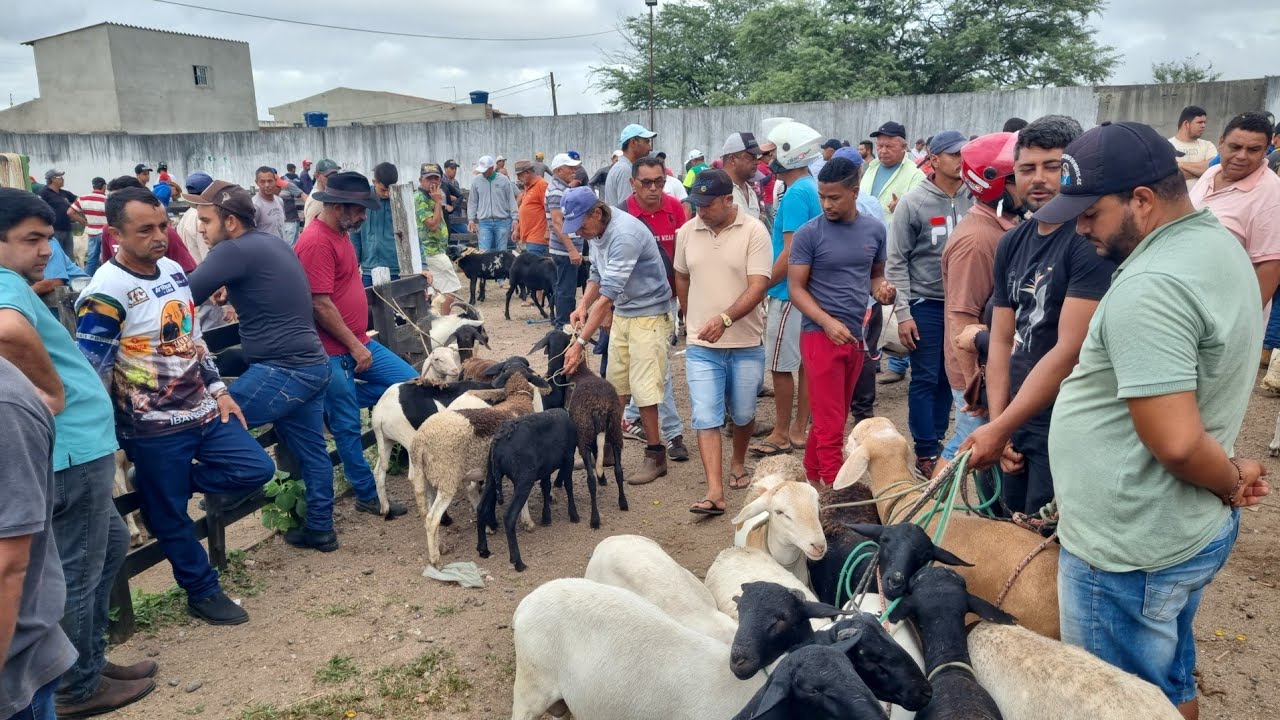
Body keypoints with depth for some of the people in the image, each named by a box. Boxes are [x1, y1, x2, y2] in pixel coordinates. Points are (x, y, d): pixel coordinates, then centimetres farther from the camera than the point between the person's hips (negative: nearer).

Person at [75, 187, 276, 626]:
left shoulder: (173, 269, 6)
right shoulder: (106, 293, -18)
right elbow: (91, 373, -17)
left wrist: (218, 390, 13)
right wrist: (115, 442, -14)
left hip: (203, 411, 7)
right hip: (154, 430, -7)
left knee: (257, 470, 5)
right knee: (172, 518, 7)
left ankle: (159, 490, 21)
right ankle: (204, 593, 27)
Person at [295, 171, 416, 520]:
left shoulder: (340, 234, 11)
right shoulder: (316, 242, -20)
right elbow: (321, 305, -22)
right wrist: (354, 346, -16)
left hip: (358, 341, 9)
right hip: (334, 351, -9)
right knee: (348, 427, 3)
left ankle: (335, 401, 15)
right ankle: (367, 495, 16)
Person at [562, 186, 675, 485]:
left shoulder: (624, 235, -28)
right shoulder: (596, 231, 1)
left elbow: (608, 295, -32)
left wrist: (580, 343, -33)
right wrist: (583, 306, -5)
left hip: (648, 315, -9)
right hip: (621, 313, 9)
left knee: (643, 387, -7)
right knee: (615, 385, 11)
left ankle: (655, 456, 6)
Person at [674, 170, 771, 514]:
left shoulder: (754, 231, -10)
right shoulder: (687, 232, 2)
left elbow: (758, 286, -18)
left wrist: (725, 318, -30)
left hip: (746, 345, -2)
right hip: (701, 346, 2)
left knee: (743, 414, 13)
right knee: (706, 418, -6)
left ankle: (738, 462, 41)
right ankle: (715, 492, -4)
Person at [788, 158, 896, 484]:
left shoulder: (874, 230, 5)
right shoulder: (809, 233, -9)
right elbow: (796, 287, -8)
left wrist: (881, 289, -7)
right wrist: (828, 322, -21)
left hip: (856, 337, 5)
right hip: (820, 336, -5)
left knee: (833, 418, 16)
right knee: (831, 425, -5)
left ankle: (811, 479, 30)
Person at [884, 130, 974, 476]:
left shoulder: (973, 199, 1)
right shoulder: (914, 202, -7)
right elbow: (896, 262, -6)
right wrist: (903, 313, -10)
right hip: (926, 304, -3)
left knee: (949, 377, 11)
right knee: (925, 379, 2)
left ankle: (938, 440, 25)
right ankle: (925, 452, 11)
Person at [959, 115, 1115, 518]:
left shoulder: (1092, 240, -17)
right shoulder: (1011, 244, 7)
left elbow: (1071, 350, -22)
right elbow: (1001, 341, 6)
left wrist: (998, 429, -21)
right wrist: (997, 426, -2)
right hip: (1017, 419, 7)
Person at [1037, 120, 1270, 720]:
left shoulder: (1149, 286, -26)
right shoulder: (1219, 244, 7)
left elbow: (1175, 441, -28)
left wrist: (1230, 484, -10)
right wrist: (1233, 476, 7)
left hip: (1129, 552, -10)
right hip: (1189, 532, 10)